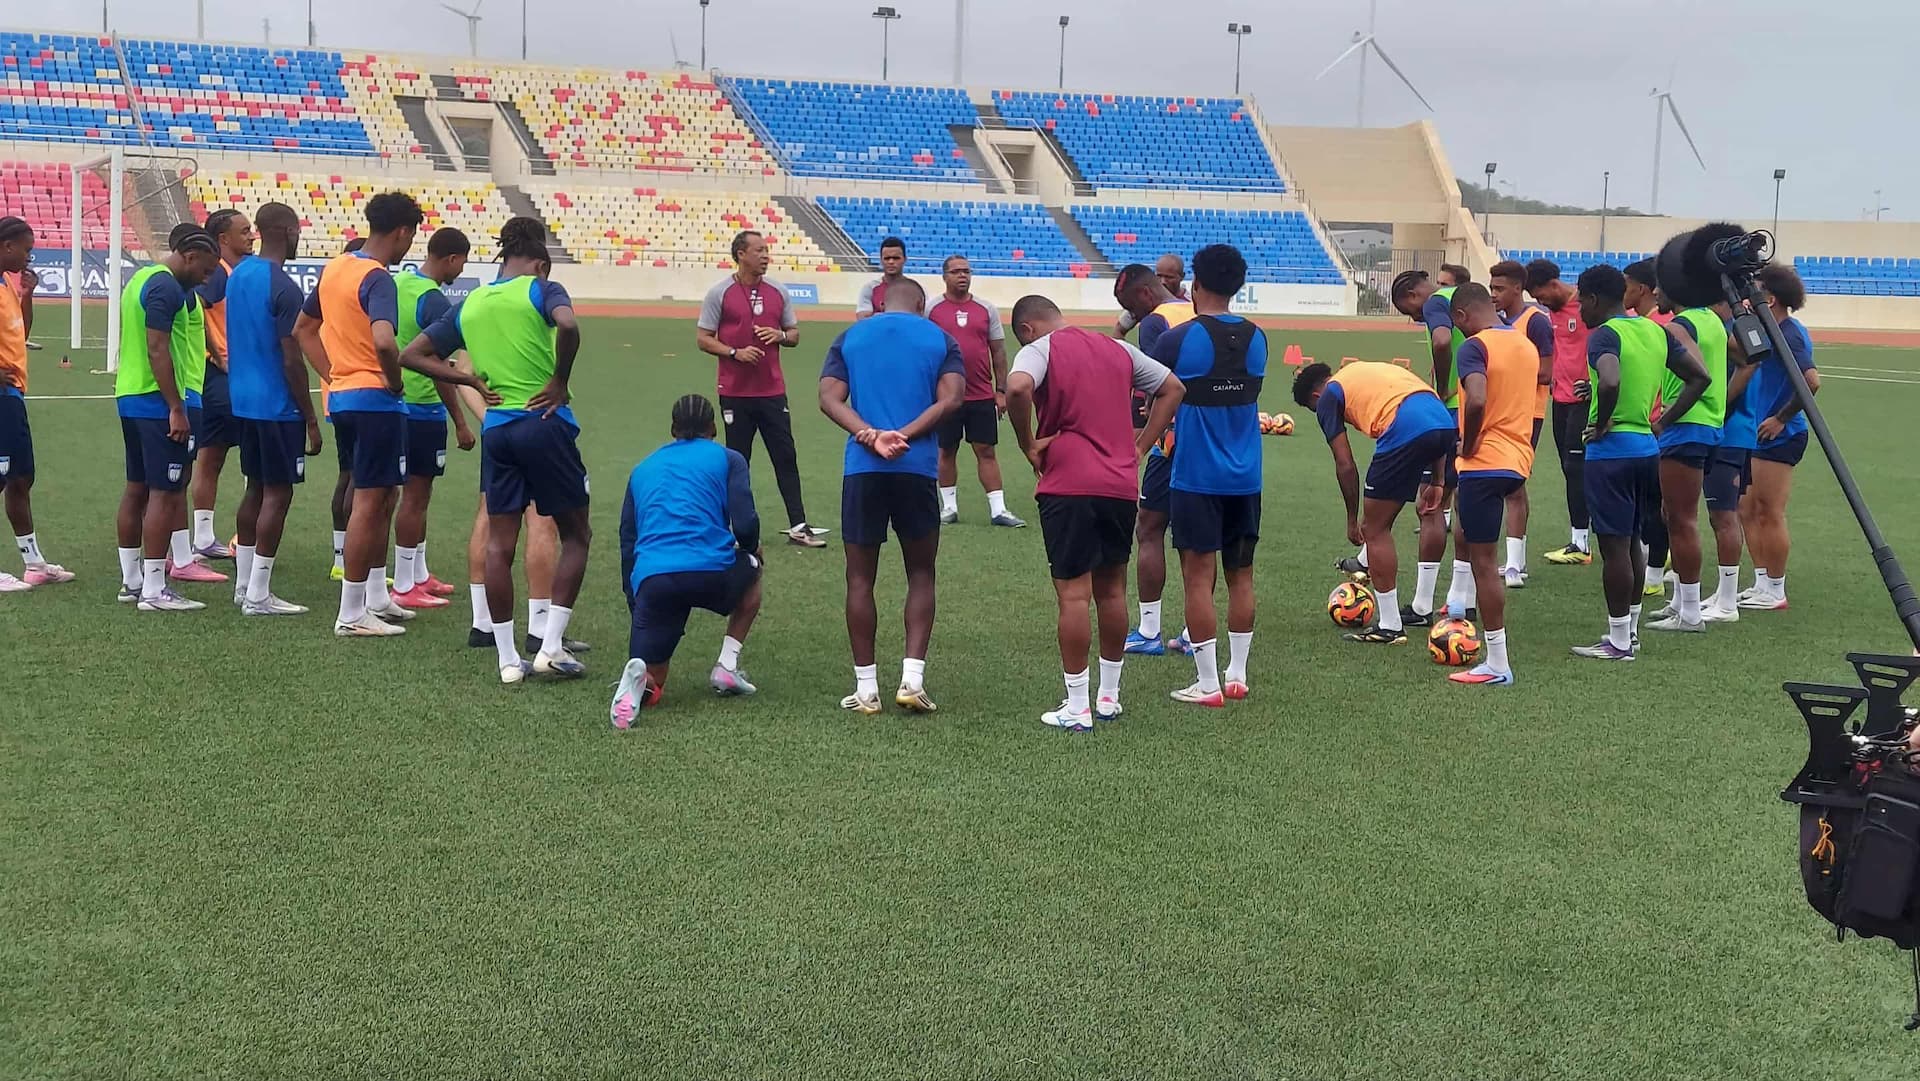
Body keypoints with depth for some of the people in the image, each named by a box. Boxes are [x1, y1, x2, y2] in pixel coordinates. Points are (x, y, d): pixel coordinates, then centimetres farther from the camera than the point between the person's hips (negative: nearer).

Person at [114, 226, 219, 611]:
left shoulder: (140, 278, 17)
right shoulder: (167, 287, -15)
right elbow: (157, 350, -22)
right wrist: (176, 409, -22)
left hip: (129, 397, 11)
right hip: (158, 402, -11)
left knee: (136, 489, 14)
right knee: (165, 494, -7)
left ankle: (131, 582, 20)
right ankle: (154, 591, -6)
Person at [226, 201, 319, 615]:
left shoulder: (238, 273, 9)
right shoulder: (284, 288, -17)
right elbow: (292, 360, -18)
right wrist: (311, 420, -12)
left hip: (244, 400, 9)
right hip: (277, 406, -9)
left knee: (256, 488, 15)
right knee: (277, 495, -3)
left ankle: (243, 585, 20)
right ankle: (258, 596, 0)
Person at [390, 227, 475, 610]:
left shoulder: (398, 284, 8)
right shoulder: (435, 302, -18)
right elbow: (439, 369, -19)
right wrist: (460, 423, -14)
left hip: (398, 402, 9)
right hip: (424, 408, -9)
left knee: (417, 492, 17)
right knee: (415, 495, -2)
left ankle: (418, 575, 27)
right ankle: (404, 587, 3)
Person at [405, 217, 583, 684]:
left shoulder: (468, 304, 13)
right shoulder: (542, 289, -3)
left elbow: (414, 353, 14)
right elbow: (568, 326, -25)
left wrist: (473, 380, 10)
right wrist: (560, 381, -12)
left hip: (496, 429, 5)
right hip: (544, 422, -5)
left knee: (499, 544, 8)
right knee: (576, 535, 9)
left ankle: (508, 659, 10)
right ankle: (551, 646, 1)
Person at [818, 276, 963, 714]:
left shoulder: (850, 337, 12)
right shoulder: (940, 339, 10)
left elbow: (830, 399, -3)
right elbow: (950, 399, -6)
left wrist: (873, 437, -13)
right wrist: (904, 435, -10)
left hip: (862, 469, 1)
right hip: (918, 469, 0)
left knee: (860, 578, 9)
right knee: (921, 574, 13)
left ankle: (866, 689, 11)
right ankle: (912, 678, 3)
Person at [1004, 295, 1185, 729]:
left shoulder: (1040, 349, -3)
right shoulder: (1118, 349, 16)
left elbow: (1017, 388, -24)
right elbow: (1173, 389, 21)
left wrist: (1029, 445, -11)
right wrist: (1140, 446, 17)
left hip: (1067, 486, -6)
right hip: (1121, 486, 6)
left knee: (1074, 594, -2)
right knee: (1112, 590, 15)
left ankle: (1077, 707, 1)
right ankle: (1109, 696, 25)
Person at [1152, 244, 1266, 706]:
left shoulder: (1178, 339, -11)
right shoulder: (1256, 339, 4)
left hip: (1196, 476, -5)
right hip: (1245, 477, 5)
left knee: (1198, 575, -1)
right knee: (1241, 575, 12)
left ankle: (1208, 684, 0)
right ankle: (1237, 675, 18)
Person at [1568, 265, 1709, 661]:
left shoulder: (1604, 335, -14)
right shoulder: (1655, 331, 11)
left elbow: (1610, 382, -33)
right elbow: (1699, 378, 12)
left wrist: (1602, 423, -17)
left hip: (1611, 450, -8)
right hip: (1647, 447, 8)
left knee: (1614, 545, -2)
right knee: (1632, 542, 17)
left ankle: (1618, 641, 4)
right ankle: (1630, 632, 25)